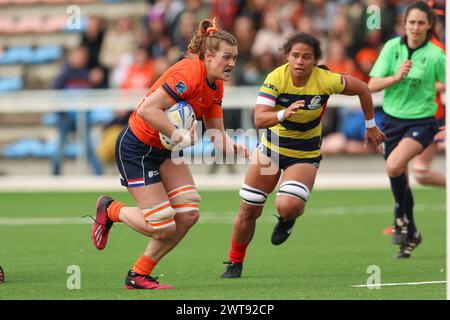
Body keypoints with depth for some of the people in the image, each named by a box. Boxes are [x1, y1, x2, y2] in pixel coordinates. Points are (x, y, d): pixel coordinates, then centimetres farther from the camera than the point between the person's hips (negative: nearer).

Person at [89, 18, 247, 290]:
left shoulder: (216, 86, 3)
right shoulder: (188, 74, -27)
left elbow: (217, 134, 5)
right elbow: (147, 110, -34)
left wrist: (234, 147, -16)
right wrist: (181, 137, -33)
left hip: (165, 150, 9)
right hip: (136, 148, -9)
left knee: (188, 214, -4)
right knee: (163, 227, -9)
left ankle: (139, 275, 11)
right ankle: (110, 211, 21)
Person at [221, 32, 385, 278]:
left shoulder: (325, 81, -22)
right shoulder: (276, 78, -21)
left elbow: (362, 89, -4)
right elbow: (259, 120, -31)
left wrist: (371, 126, 6)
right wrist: (284, 114, -50)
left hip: (305, 154, -1)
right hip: (271, 147, 2)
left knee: (288, 206, -26)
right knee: (248, 209, 4)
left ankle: (288, 219, 13)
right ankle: (235, 264, 25)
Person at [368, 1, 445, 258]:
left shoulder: (436, 55, -11)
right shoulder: (392, 47, -4)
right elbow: (372, 85, -5)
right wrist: (396, 77, -23)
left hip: (421, 122, -4)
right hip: (393, 119, 4)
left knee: (394, 166, -29)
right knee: (399, 179, 10)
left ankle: (401, 216, -4)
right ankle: (411, 235, 30)